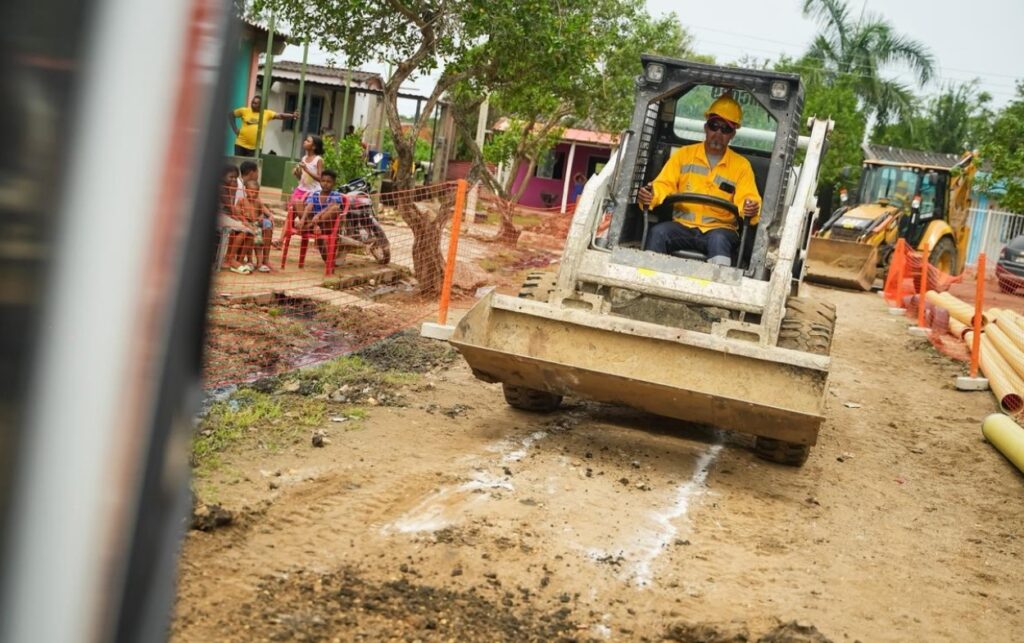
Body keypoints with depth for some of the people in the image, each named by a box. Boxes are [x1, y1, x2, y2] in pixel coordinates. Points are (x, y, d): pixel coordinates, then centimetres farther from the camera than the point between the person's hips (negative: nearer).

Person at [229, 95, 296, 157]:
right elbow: (231, 115, 13)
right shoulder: (244, 111, 2)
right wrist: (235, 129, 3)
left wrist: (292, 115, -25)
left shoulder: (267, 113, 1)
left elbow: (280, 116, -8)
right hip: (241, 144, 0)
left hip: (255, 147, 0)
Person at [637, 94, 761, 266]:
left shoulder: (741, 165, 11)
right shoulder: (684, 154, 14)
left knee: (718, 240, -36)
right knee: (658, 232, -29)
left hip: (720, 228, -1)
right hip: (683, 226, 1)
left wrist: (750, 210, -26)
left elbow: (748, 198, 1)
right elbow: (664, 185, 5)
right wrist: (649, 196, -19)